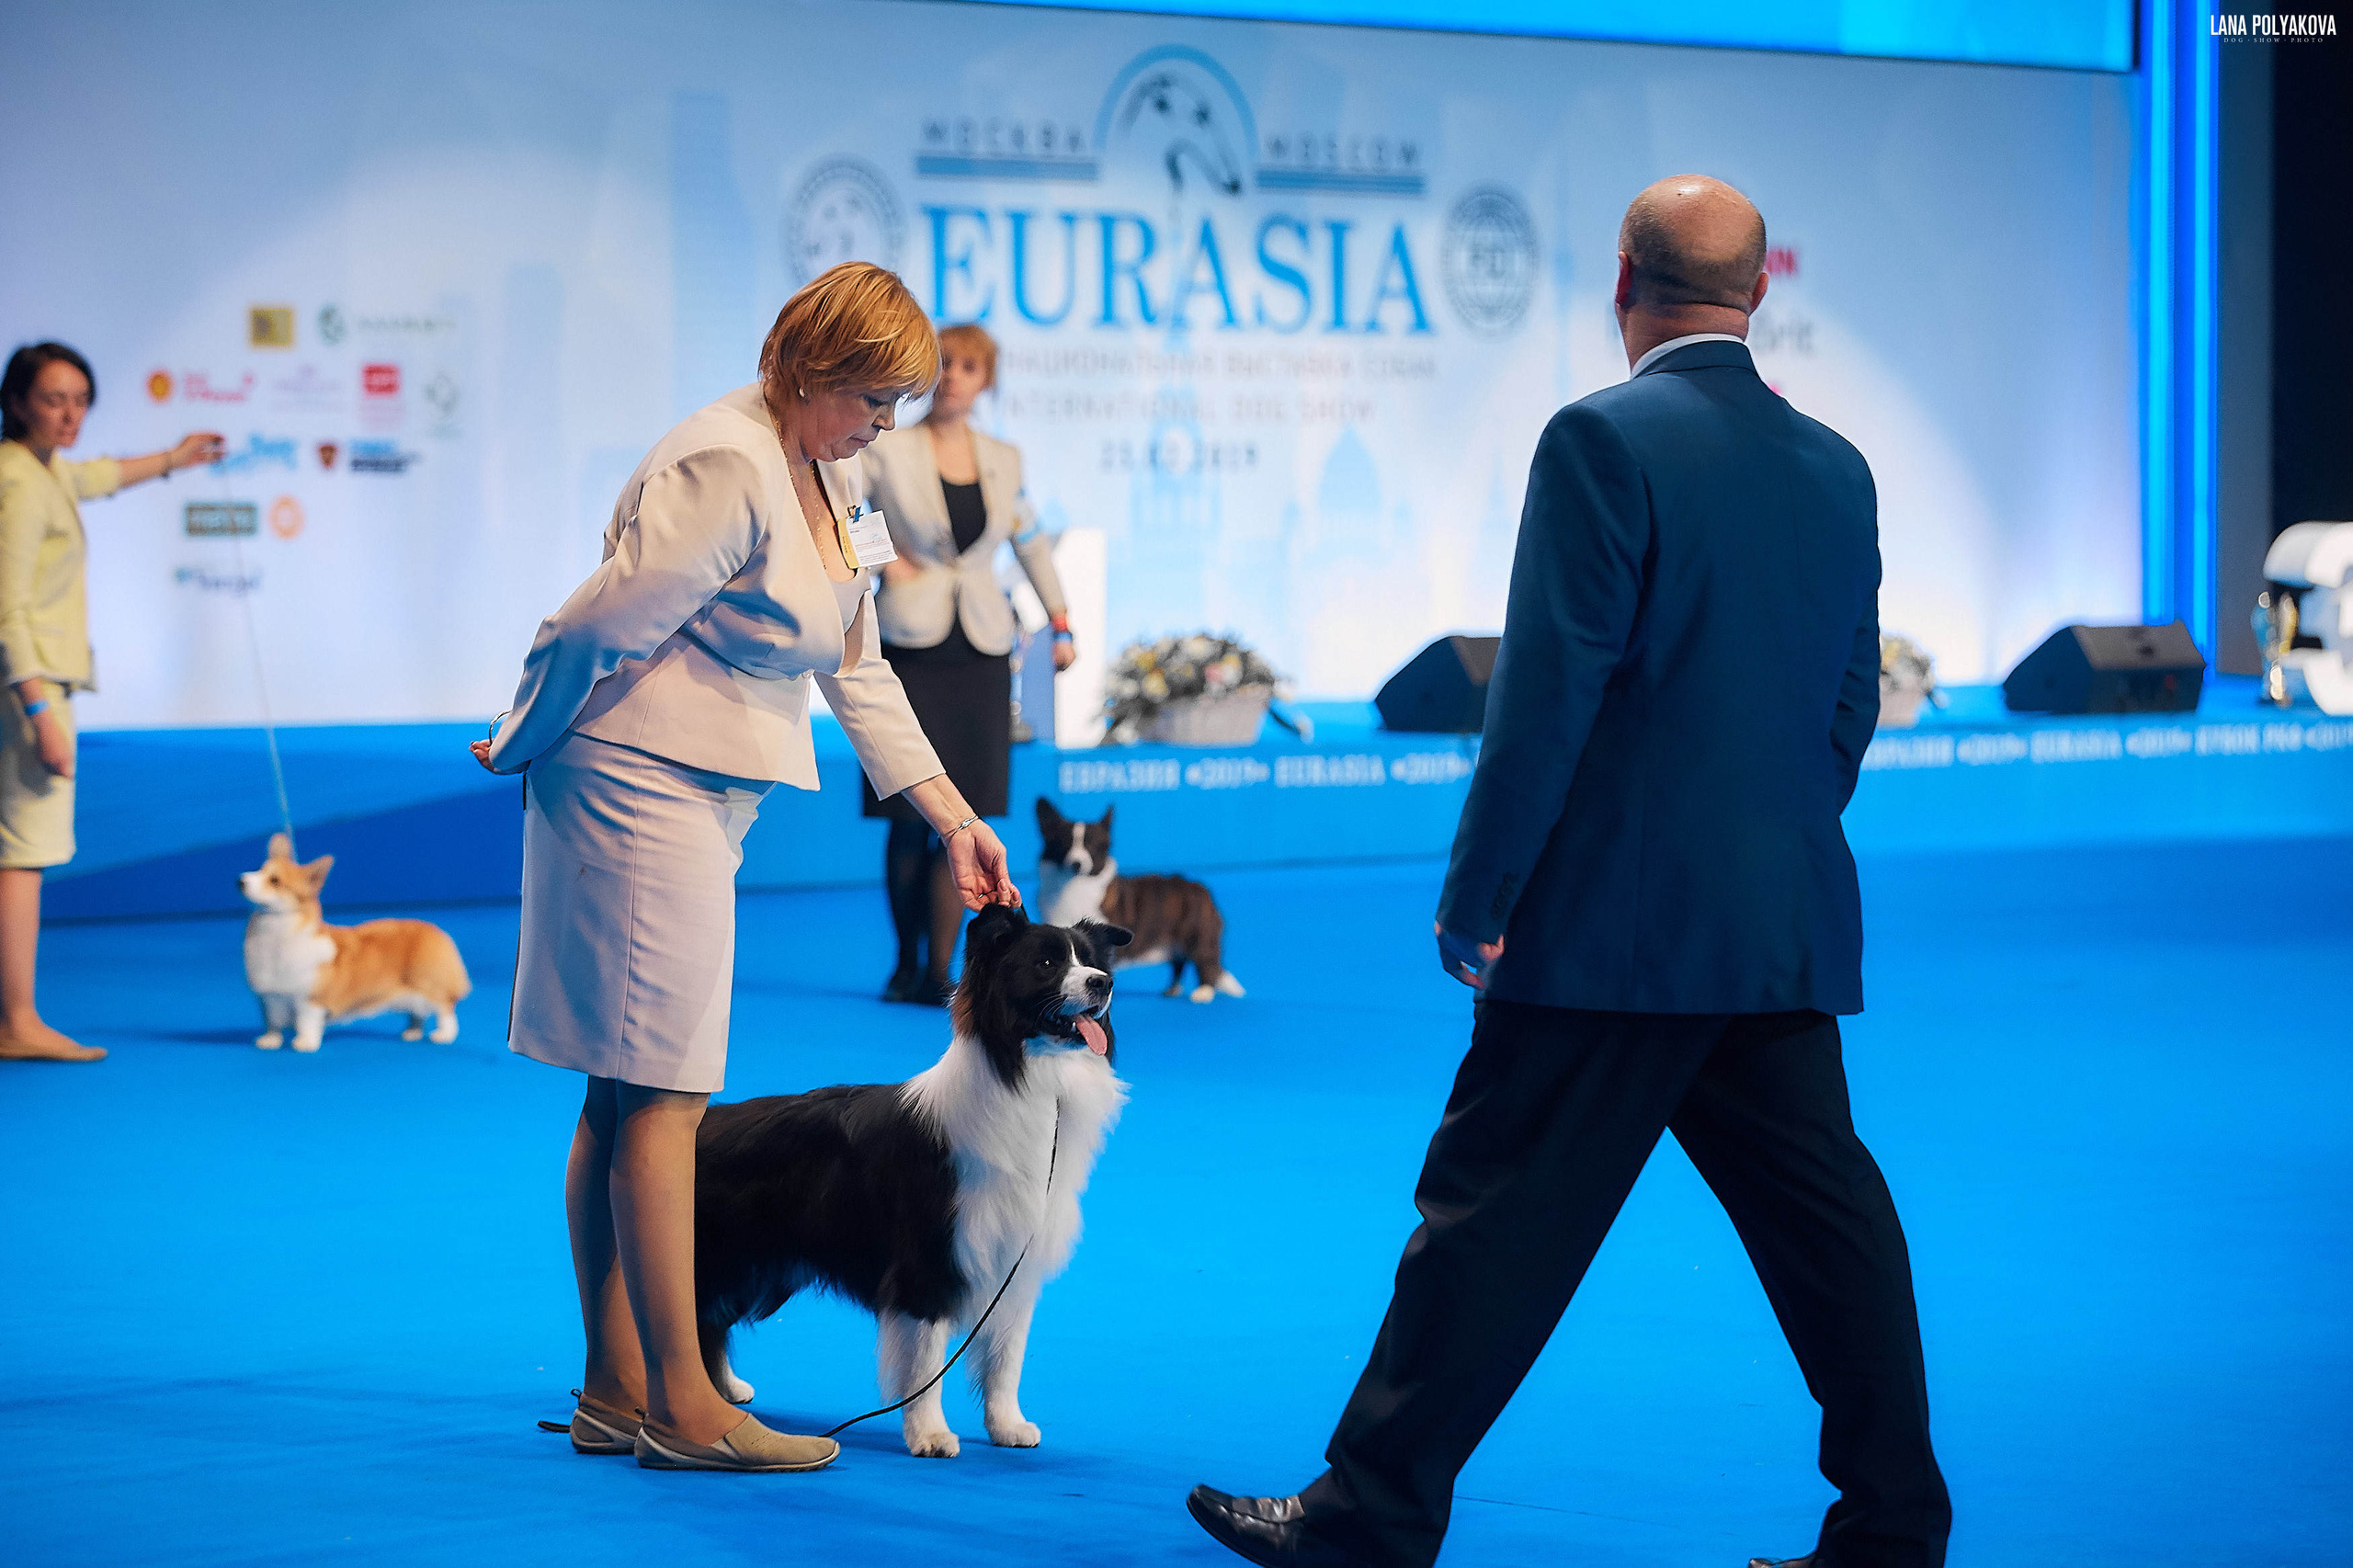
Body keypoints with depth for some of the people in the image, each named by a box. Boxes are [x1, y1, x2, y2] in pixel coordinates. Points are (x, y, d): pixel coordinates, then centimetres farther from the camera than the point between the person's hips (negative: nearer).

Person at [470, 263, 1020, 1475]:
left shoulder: (833, 477, 13)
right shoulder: (726, 469, -19)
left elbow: (856, 669, 17)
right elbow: (595, 629, -19)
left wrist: (951, 815, 12)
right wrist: (522, 746, -4)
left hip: (702, 805, 10)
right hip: (644, 787, -10)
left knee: (625, 1096, 11)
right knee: (665, 1095, -8)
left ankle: (616, 1394, 16)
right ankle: (682, 1408, -5)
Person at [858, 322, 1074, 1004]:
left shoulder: (1003, 460, 10)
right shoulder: (888, 451, -2)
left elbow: (1032, 541, 23)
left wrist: (1061, 622, 19)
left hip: (980, 651, 3)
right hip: (912, 644, -3)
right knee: (910, 816, -1)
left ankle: (939, 972, 0)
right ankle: (907, 965, 13)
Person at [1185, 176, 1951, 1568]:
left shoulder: (1604, 442, -10)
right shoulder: (1838, 470, 10)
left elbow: (1549, 686, -14)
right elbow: (1853, 706, 15)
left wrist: (1476, 897, -9)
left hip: (1617, 924, -6)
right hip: (1793, 932, 7)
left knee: (1498, 1215, -1)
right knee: (1822, 1220, 10)